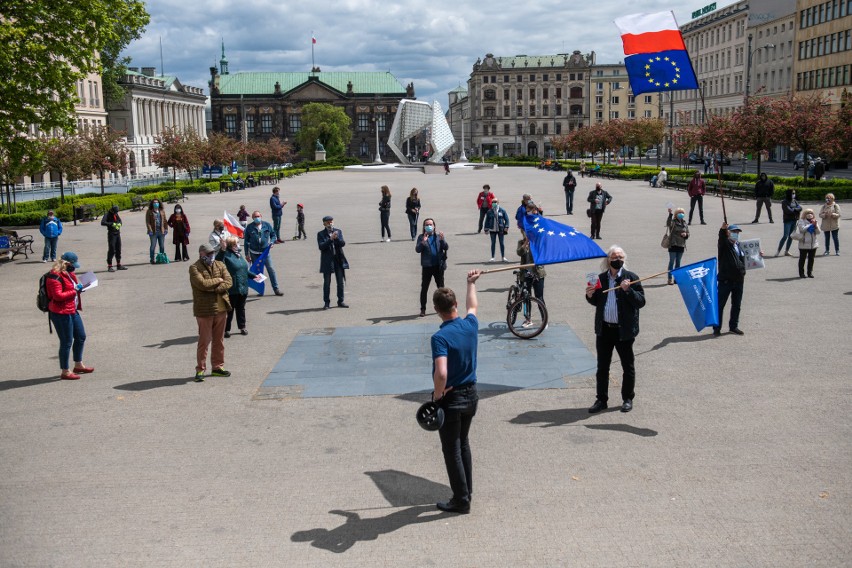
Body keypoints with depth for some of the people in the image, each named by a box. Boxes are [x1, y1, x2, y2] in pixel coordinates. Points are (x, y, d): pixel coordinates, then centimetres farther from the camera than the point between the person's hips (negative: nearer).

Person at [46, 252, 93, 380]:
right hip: (61, 313, -10)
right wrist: (75, 290, -18)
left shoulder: (68, 273, 12)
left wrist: (79, 288, 7)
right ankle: (65, 372, 8)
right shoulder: (55, 276, -18)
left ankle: (78, 365, 34)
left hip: (73, 311, 10)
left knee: (81, 337, 19)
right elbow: (58, 295, -24)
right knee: (66, 342, -2)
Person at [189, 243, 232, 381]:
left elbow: (229, 282, -3)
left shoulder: (220, 265, 10)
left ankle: (217, 367, 23)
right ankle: (200, 369, 7)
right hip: (204, 311, -5)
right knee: (204, 341, -2)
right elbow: (202, 283, -21)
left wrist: (213, 288, -16)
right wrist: (218, 280, -8)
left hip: (221, 309, 5)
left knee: (219, 340, 12)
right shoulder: (194, 268, -6)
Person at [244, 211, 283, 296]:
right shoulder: (249, 227, -1)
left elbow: (274, 235, 11)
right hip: (254, 253, 0)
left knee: (271, 269, -4)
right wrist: (247, 254, 1)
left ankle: (276, 289, 0)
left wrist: (271, 242, -11)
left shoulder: (267, 225, 1)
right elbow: (246, 241, 4)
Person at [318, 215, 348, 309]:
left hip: (338, 260, 3)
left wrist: (336, 238, -22)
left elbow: (343, 244, -4)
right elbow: (321, 246, -13)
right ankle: (326, 302, 9)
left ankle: (340, 301, 16)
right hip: (327, 261, -3)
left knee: (340, 282, 7)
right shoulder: (320, 234, -1)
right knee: (327, 283, 1)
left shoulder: (338, 232, 7)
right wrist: (330, 239, -22)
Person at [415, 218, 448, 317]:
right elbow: (417, 250, -8)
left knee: (441, 287, 12)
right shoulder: (422, 237, 2)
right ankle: (423, 309, 7)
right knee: (424, 288, 1)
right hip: (427, 267, -1)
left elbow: (446, 248, -3)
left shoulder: (438, 236, 5)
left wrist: (442, 239, -20)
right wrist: (423, 241, -23)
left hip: (438, 266, 2)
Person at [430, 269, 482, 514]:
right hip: (471, 395, 7)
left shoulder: (440, 337, -24)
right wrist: (471, 283, 36)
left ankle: (461, 500, 14)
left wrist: (437, 397, -17)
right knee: (463, 444, 22)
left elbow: (441, 373, -35)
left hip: (450, 399, -7)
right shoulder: (470, 325, -5)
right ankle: (466, 491, 32)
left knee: (452, 450, 6)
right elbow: (472, 305, 20)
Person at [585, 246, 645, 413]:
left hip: (624, 330, -3)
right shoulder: (601, 278, 6)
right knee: (602, 366, 9)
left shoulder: (631, 277, -5)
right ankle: (601, 399, 19)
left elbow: (641, 302, -11)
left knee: (628, 367, 9)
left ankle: (628, 399, 23)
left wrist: (628, 290, -24)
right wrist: (590, 296, -5)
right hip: (604, 329, 4)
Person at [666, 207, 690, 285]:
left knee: (678, 262, 12)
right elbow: (668, 223, -31)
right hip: (673, 245, -6)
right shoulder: (673, 222, -7)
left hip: (681, 245, 6)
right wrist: (670, 214, -41)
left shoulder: (684, 223, 11)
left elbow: (688, 233, 17)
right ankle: (670, 278, -3)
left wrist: (685, 235, -6)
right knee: (672, 262, -5)